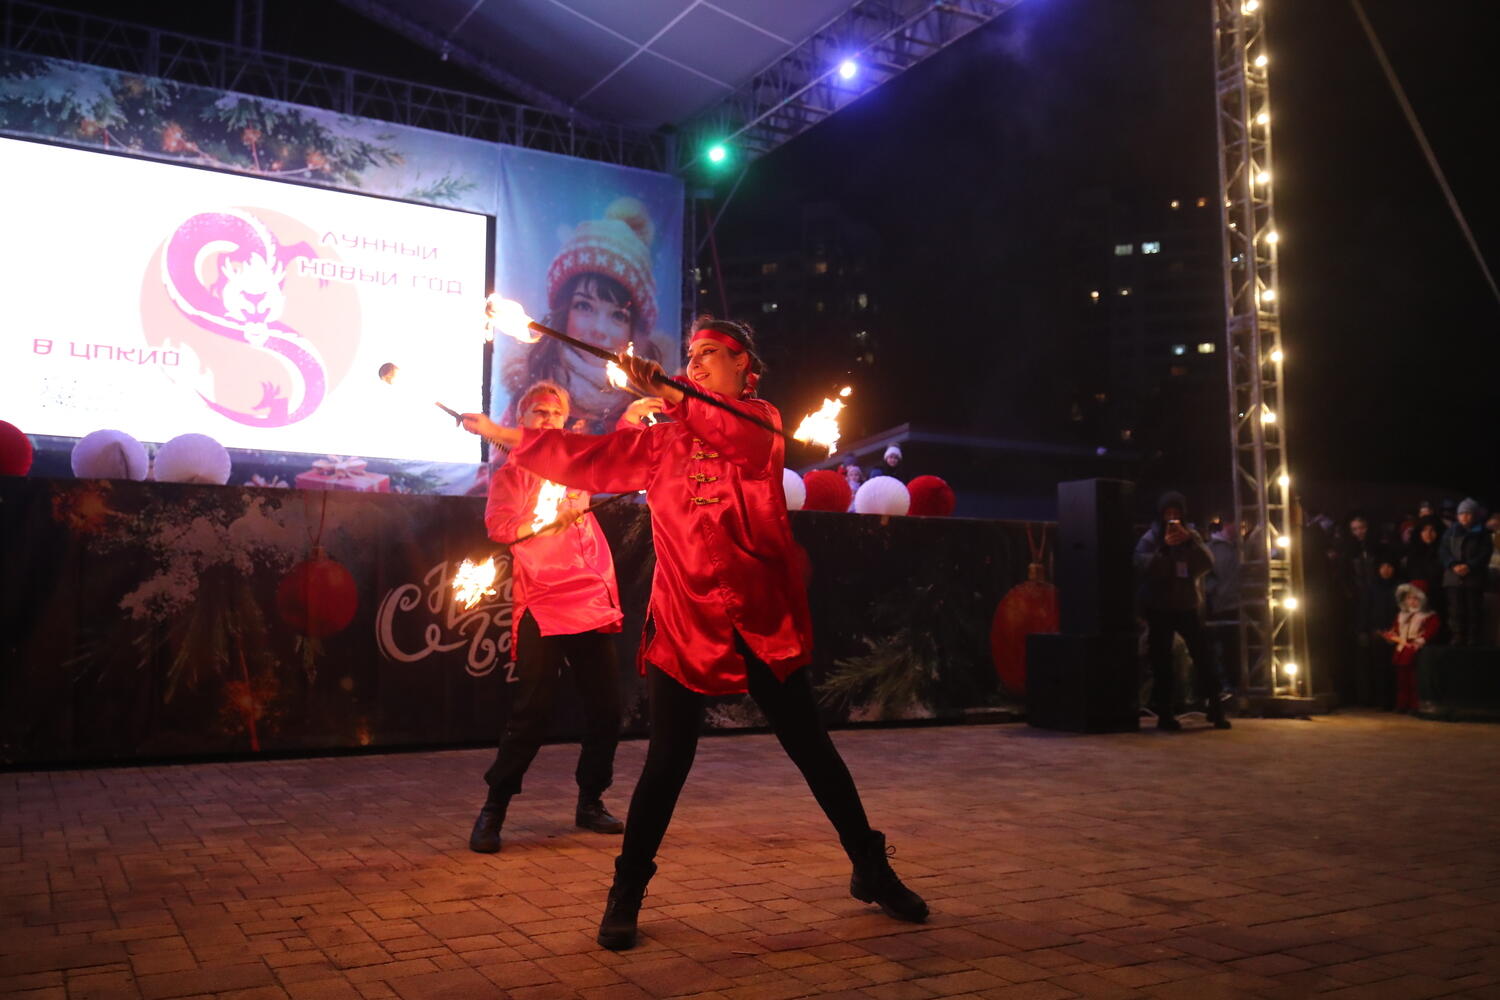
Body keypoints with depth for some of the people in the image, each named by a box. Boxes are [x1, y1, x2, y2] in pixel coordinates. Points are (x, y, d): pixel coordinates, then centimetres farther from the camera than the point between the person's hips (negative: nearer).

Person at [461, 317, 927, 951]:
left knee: (809, 746, 8)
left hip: (762, 618, -1)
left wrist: (671, 398, -29)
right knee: (668, 760, 2)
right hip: (684, 619, 1)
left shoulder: (762, 421, 5)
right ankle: (626, 894, 16)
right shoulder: (662, 442, 12)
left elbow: (742, 442, -18)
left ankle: (872, 872, 24)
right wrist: (504, 435, 6)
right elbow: (590, 457, 10)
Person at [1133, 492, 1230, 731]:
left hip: (1189, 606, 3)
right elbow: (1143, 566, -17)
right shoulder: (1150, 538, -2)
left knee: (1203, 656, -1)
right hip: (1159, 608, -2)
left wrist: (1189, 541, -18)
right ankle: (1164, 713, 6)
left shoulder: (1191, 536, 9)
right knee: (1162, 661, 0)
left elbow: (1207, 564, -6)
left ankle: (1215, 708, 9)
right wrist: (1164, 547, -26)